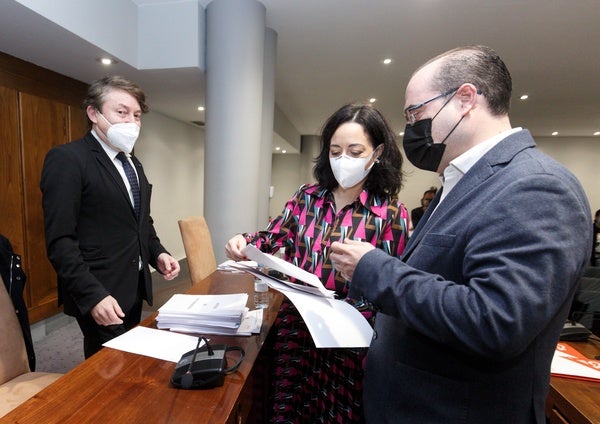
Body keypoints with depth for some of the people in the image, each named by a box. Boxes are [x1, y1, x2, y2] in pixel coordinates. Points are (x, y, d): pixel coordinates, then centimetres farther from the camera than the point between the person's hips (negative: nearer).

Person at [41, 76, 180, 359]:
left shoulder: (134, 164, 12)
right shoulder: (67, 158, -12)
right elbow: (60, 240, -17)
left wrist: (157, 253, 1)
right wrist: (93, 295, -22)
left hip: (135, 289, 7)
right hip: (101, 296, -7)